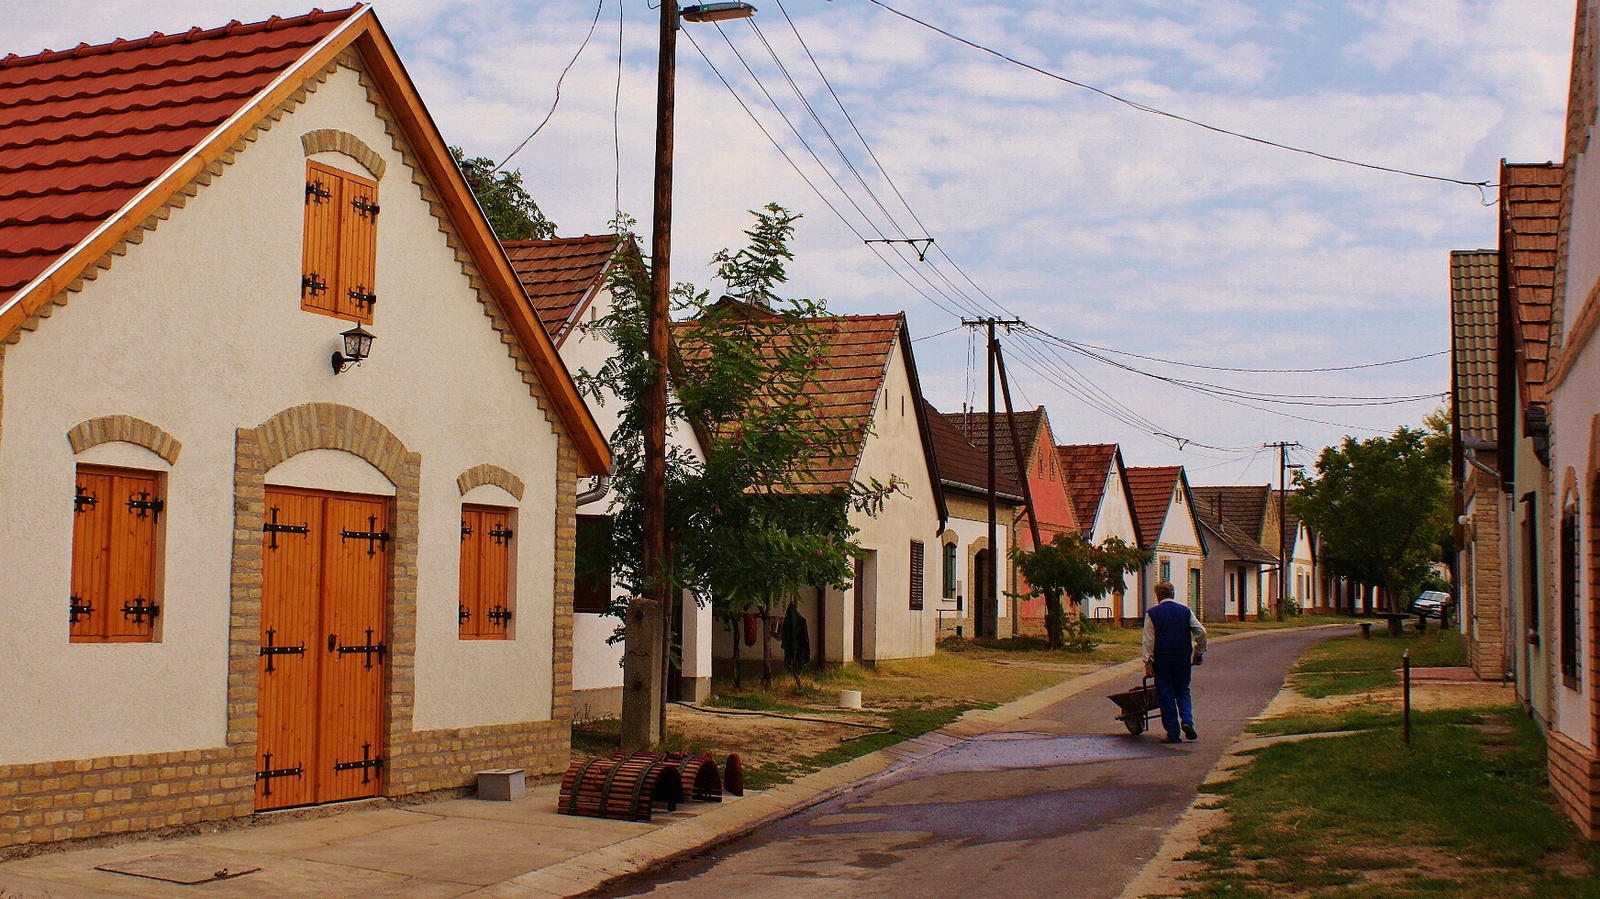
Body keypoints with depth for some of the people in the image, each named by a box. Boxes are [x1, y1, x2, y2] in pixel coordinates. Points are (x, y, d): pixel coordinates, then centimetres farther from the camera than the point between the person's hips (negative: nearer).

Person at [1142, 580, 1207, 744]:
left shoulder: (1152, 613, -3)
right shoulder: (1185, 610, 4)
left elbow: (1148, 641, -6)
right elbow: (1201, 631, -1)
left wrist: (1148, 663, -5)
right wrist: (1199, 653, 10)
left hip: (1162, 661, -2)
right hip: (1183, 660, 2)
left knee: (1166, 696, 4)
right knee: (1183, 692, 16)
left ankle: (1173, 734, 3)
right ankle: (1187, 722, -7)